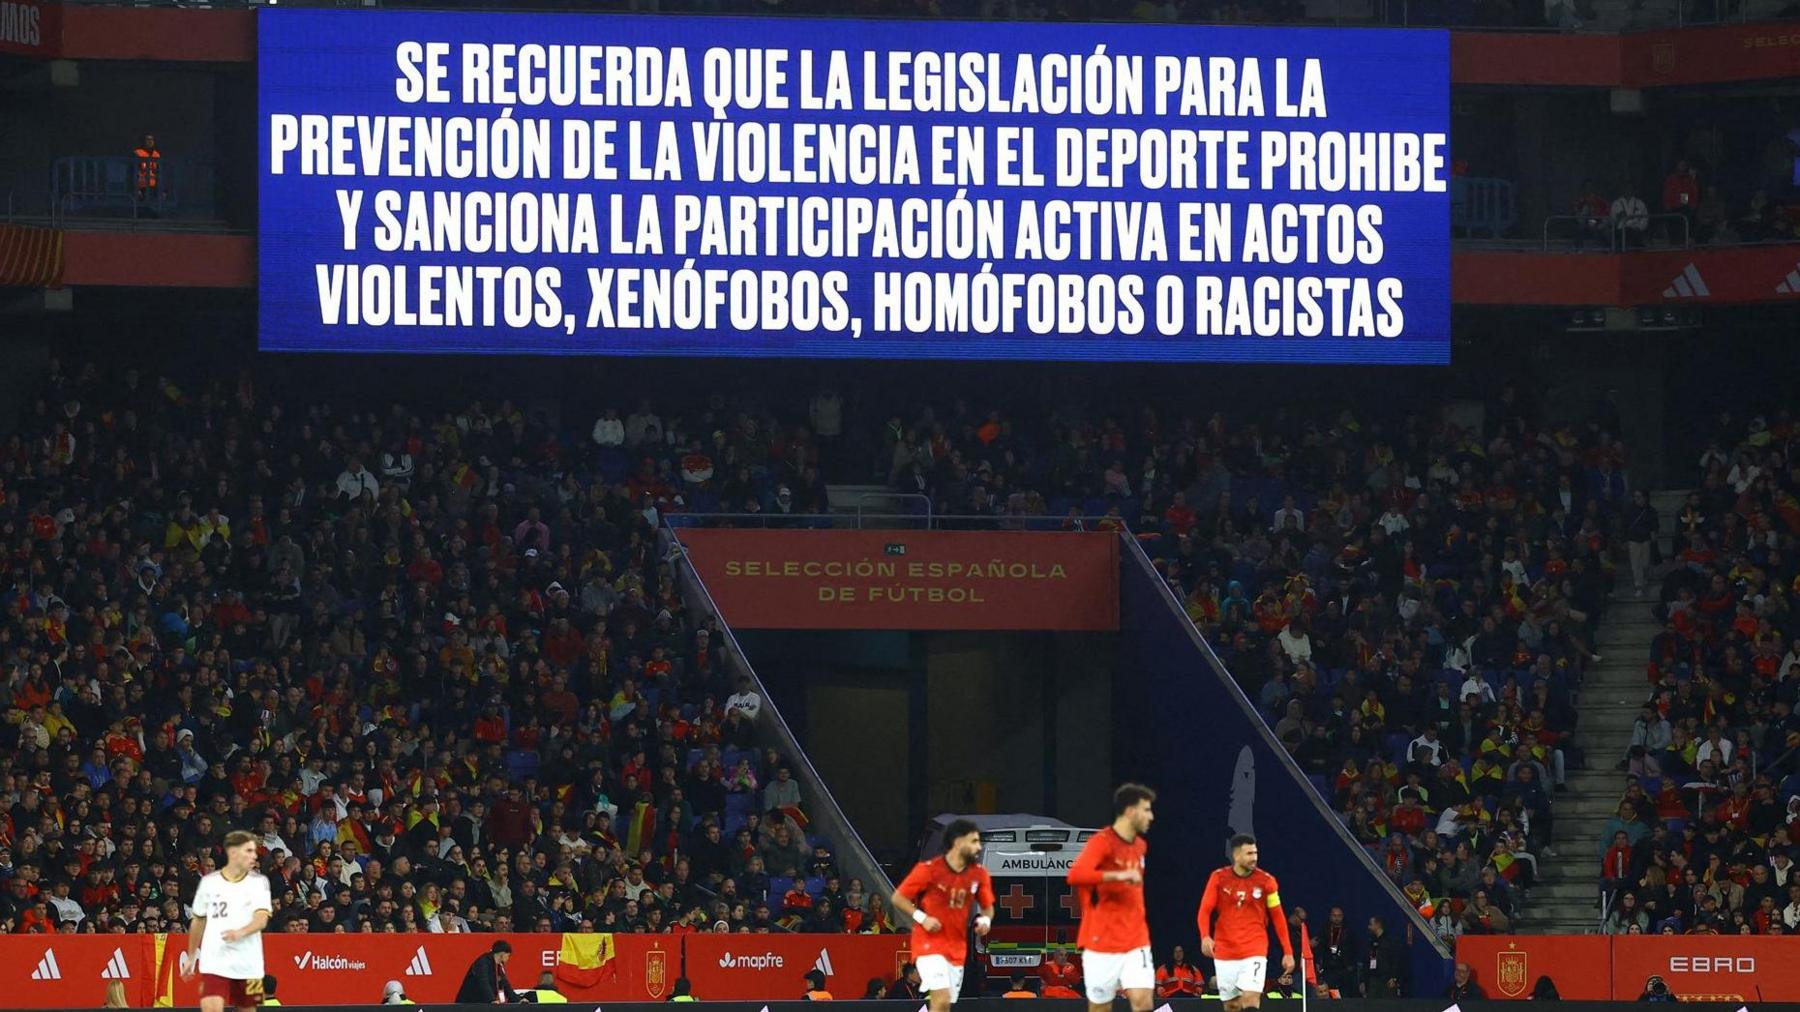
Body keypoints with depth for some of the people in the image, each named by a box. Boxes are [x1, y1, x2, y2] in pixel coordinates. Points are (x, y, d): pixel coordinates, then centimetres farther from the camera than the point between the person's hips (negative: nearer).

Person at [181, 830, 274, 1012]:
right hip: (214, 961, -1)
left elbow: (262, 919, -11)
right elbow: (198, 922, 18)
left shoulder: (259, 882, 3)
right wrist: (191, 957, 22)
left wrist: (241, 932, -31)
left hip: (248, 965, 1)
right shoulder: (209, 882, 6)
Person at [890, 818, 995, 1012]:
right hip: (929, 944, -6)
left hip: (957, 948, 6)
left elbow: (987, 907, 16)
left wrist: (985, 920, -8)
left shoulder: (979, 874, 3)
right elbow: (897, 898, -5)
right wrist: (922, 918, -18)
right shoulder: (929, 869, -12)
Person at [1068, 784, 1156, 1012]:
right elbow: (1075, 875, -30)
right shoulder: (1102, 842, -12)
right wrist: (1120, 875, -34)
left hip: (1136, 944, 5)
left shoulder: (1139, 846, 12)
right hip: (1102, 943, -5)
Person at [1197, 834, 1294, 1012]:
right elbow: (1205, 910, -3)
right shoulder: (1219, 878, 0)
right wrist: (1205, 936, -23)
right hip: (1225, 953, 1)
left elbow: (1278, 917, 5)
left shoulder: (1265, 881, -1)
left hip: (1254, 953, -1)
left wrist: (1288, 951, 2)